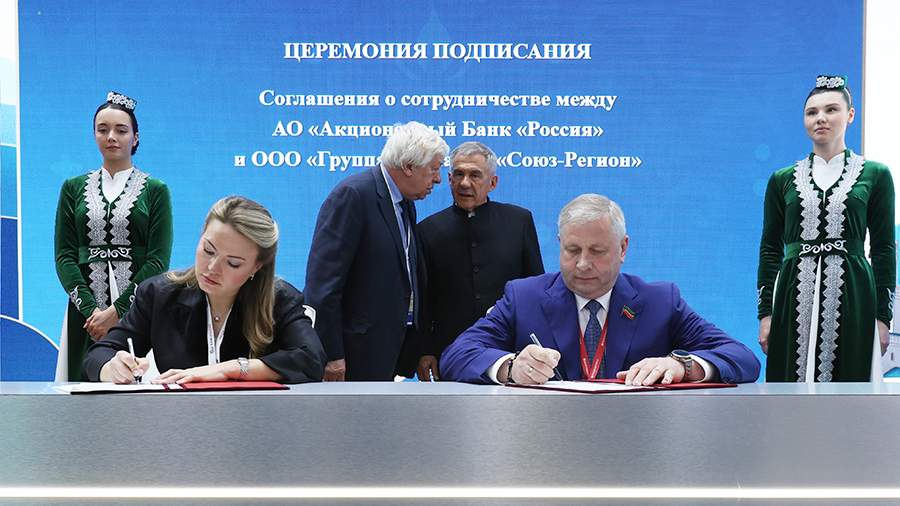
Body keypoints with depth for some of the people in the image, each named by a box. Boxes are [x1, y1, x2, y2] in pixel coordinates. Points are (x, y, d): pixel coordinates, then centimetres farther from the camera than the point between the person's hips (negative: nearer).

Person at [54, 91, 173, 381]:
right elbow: (64, 255, 4)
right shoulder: (74, 188, 11)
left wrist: (116, 310, -13)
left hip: (137, 305, -2)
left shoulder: (155, 190, 3)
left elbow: (158, 259, -5)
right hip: (86, 310, 2)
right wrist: (90, 308, -10)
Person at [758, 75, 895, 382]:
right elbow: (769, 249, 9)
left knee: (849, 380, 1)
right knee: (793, 380, 1)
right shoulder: (782, 179, 11)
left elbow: (883, 249, 6)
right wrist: (765, 313, 3)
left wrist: (883, 316, 0)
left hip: (852, 297, -1)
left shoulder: (875, 175, 8)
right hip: (795, 298, 1)